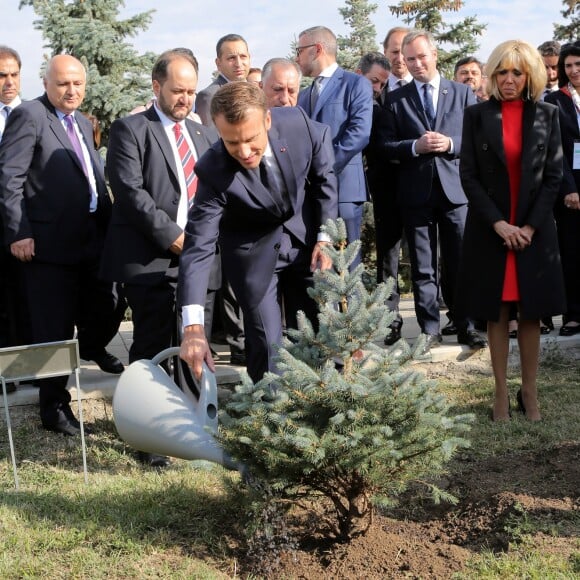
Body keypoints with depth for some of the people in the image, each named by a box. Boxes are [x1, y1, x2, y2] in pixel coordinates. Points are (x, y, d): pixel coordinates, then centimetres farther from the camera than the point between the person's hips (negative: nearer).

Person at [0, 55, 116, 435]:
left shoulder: (83, 123, 17)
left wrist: (108, 223, 12)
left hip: (93, 239, 7)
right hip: (49, 242, -7)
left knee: (104, 311, 15)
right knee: (54, 329, 1)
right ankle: (55, 407, 13)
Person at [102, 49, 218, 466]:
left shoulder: (206, 135, 20)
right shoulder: (130, 130, 1)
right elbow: (130, 189, -10)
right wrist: (170, 235, -14)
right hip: (150, 260, -5)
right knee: (152, 349, -2)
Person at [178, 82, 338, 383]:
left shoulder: (298, 123, -24)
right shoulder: (213, 170, -29)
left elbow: (324, 176, -4)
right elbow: (198, 246, -32)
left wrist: (325, 237, -8)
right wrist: (193, 327, -41)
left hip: (304, 236, 3)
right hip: (253, 248, -2)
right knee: (266, 342, -5)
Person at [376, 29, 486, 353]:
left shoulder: (463, 93, 7)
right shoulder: (395, 99, 6)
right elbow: (385, 145, 2)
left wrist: (451, 144, -13)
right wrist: (415, 146, -15)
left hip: (456, 188, 0)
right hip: (417, 191, 0)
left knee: (461, 263, 5)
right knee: (423, 267, 4)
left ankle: (466, 326, 15)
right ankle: (429, 329, 11)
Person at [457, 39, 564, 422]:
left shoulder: (547, 115, 3)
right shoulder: (477, 116, 1)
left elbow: (554, 175, 1)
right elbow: (469, 175, -3)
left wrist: (531, 225, -10)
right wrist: (497, 223, -13)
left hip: (535, 229, 1)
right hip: (490, 229, 0)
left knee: (532, 314, 5)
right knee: (497, 315, 4)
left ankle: (530, 391, 14)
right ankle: (502, 393, 12)